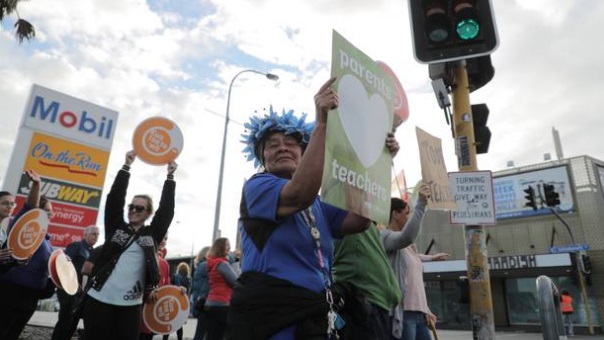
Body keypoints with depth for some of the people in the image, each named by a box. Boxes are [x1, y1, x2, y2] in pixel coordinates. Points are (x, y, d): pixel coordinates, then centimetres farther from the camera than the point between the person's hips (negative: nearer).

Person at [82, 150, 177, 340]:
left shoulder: (152, 235, 8)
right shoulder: (116, 227, 10)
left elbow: (167, 209, 4)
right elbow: (115, 198, 3)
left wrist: (170, 176, 3)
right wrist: (127, 166, 0)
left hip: (130, 305, 0)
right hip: (99, 300, 1)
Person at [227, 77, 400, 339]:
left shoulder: (317, 204, 16)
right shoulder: (256, 185, -4)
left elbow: (359, 221, 0)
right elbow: (300, 194, -25)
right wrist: (321, 123, -27)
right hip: (267, 313, -6)